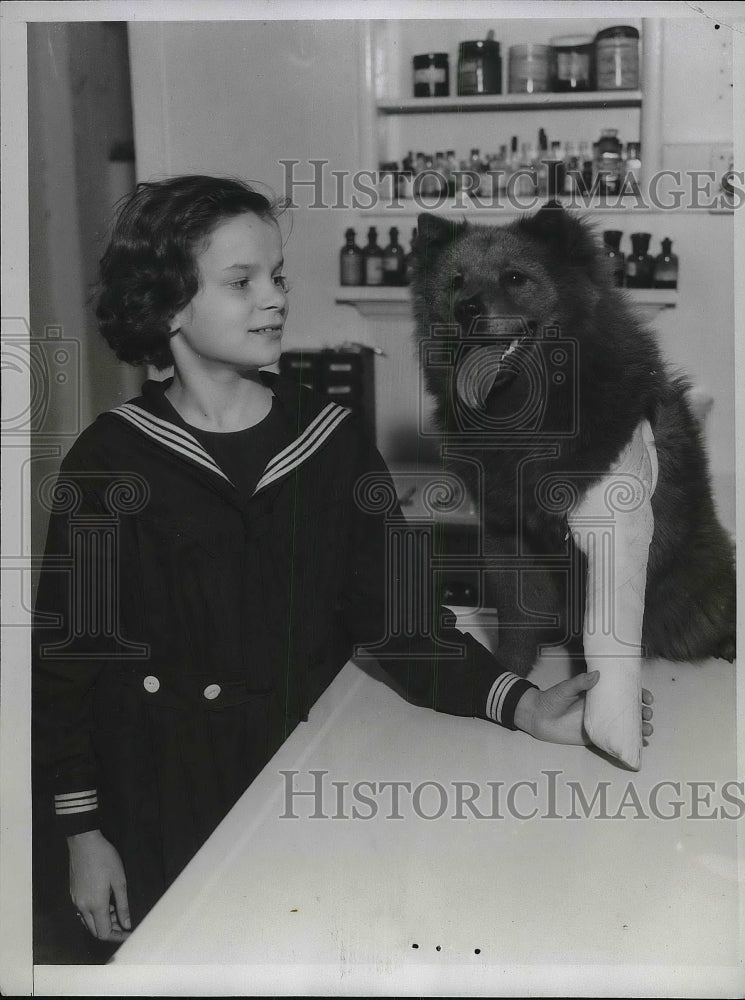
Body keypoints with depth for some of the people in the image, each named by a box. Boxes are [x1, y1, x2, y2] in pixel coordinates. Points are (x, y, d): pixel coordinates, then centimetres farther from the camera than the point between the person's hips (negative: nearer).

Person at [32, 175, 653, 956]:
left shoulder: (332, 442, -3)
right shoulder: (110, 460, -9)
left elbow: (396, 613, -7)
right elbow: (63, 654, -5)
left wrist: (520, 706, -21)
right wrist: (83, 834, -4)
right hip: (162, 826, -1)